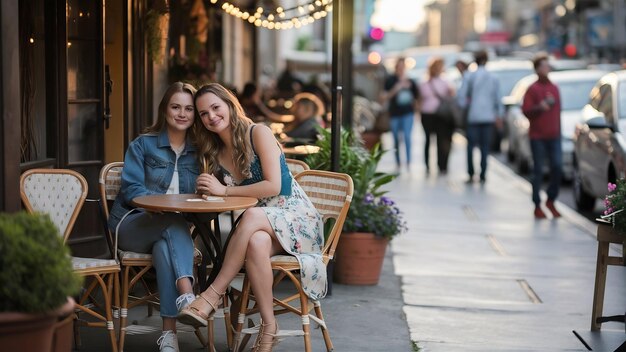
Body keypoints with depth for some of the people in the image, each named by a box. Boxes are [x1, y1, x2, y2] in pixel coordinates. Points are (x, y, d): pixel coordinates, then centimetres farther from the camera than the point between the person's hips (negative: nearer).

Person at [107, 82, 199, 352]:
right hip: (132, 225, -2)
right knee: (174, 223, -36)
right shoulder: (143, 145, 7)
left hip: (172, 228, 2)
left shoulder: (197, 151, 16)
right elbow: (131, 190, -5)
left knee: (165, 247, -36)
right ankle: (187, 294, -56)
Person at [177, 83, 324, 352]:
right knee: (257, 243, -37)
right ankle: (268, 327, -33)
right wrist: (209, 190, -8)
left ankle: (212, 296, -37)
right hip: (258, 227, 4)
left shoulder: (258, 133, -6)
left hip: (298, 220, -4)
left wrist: (224, 190, -14)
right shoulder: (215, 154, 12)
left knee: (253, 215, -38)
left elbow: (273, 186, -15)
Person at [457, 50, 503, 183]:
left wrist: (465, 104, 11)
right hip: (488, 116, 2)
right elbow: (498, 98, 6)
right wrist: (499, 115, 16)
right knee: (485, 147, 5)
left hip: (473, 116, -2)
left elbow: (461, 96, -8)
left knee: (471, 145, 6)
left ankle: (470, 175, 1)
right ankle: (483, 176, 2)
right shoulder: (493, 78, 3)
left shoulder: (469, 76, -4)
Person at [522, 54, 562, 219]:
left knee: (557, 167, -6)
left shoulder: (554, 88, 13)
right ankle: (537, 206, 6)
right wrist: (539, 107, -23)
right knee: (538, 171, -1)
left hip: (554, 136, 4)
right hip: (538, 137, -4)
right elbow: (525, 111, -6)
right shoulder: (532, 89, -2)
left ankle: (551, 200, 12)